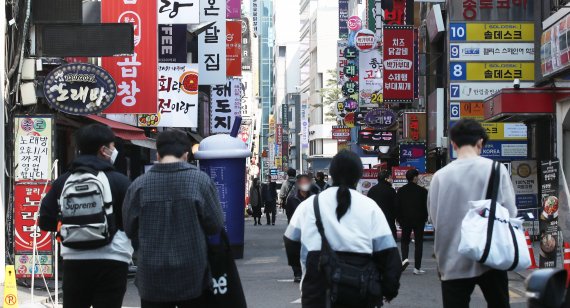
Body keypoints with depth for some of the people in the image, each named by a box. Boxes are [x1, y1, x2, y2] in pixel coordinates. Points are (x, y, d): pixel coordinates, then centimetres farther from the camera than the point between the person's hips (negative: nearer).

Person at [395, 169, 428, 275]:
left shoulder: (401, 191, -1)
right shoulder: (422, 191, -8)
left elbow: (397, 206, 1)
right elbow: (426, 206, -5)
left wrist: (399, 219, 11)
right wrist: (425, 218, 9)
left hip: (405, 220, 2)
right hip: (419, 220, -2)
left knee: (405, 240, 16)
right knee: (418, 242, 5)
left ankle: (405, 258, -10)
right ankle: (417, 268, 3)